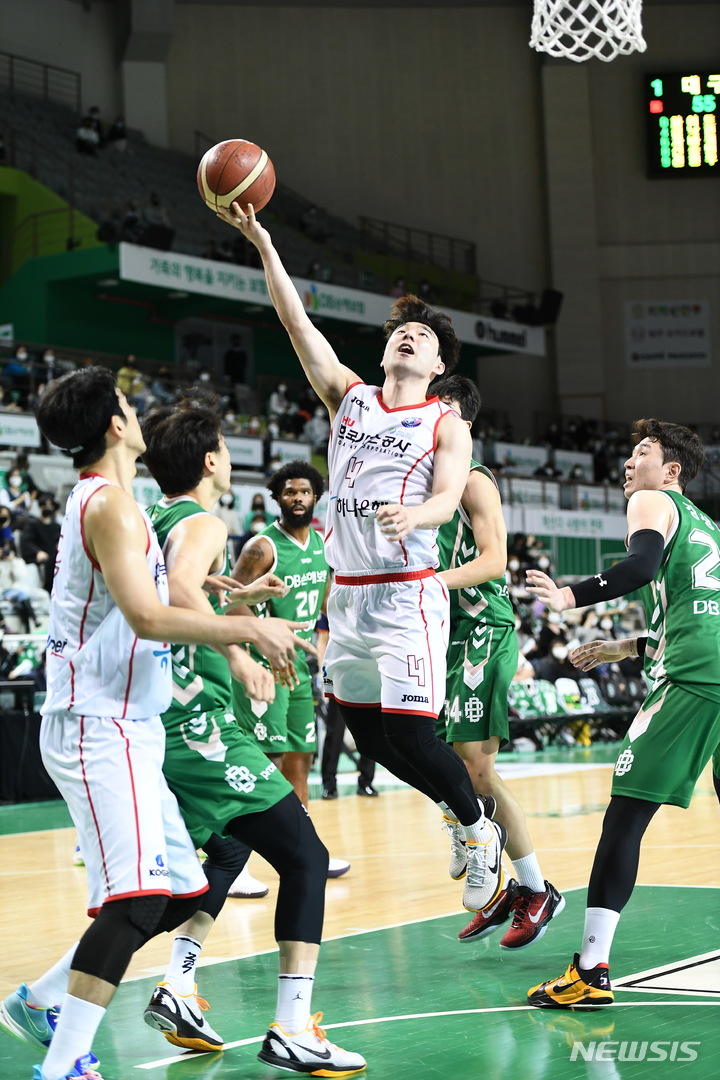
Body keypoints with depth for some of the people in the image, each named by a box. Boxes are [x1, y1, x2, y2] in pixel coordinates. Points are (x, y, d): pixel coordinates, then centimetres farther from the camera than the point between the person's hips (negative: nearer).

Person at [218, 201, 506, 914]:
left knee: (411, 737, -11)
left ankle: (480, 830, 15)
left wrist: (413, 514, -39)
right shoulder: (349, 397, 10)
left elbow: (446, 498, -15)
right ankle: (460, 812, 34)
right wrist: (261, 242, -6)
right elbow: (296, 321, 3)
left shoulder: (446, 424, 0)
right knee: (368, 734, 12)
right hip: (347, 593, 5)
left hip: (407, 595, -5)